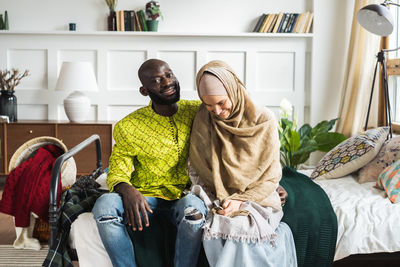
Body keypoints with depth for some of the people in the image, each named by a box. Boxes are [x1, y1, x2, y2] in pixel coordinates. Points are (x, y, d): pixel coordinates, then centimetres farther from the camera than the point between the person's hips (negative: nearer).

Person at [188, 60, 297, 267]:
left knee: (243, 226, -32)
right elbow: (195, 169, 8)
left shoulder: (263, 120, -5)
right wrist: (209, 201, -9)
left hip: (256, 198, -1)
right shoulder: (203, 120, 2)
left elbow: (271, 176, -3)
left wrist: (241, 200, -15)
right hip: (217, 200, 2)